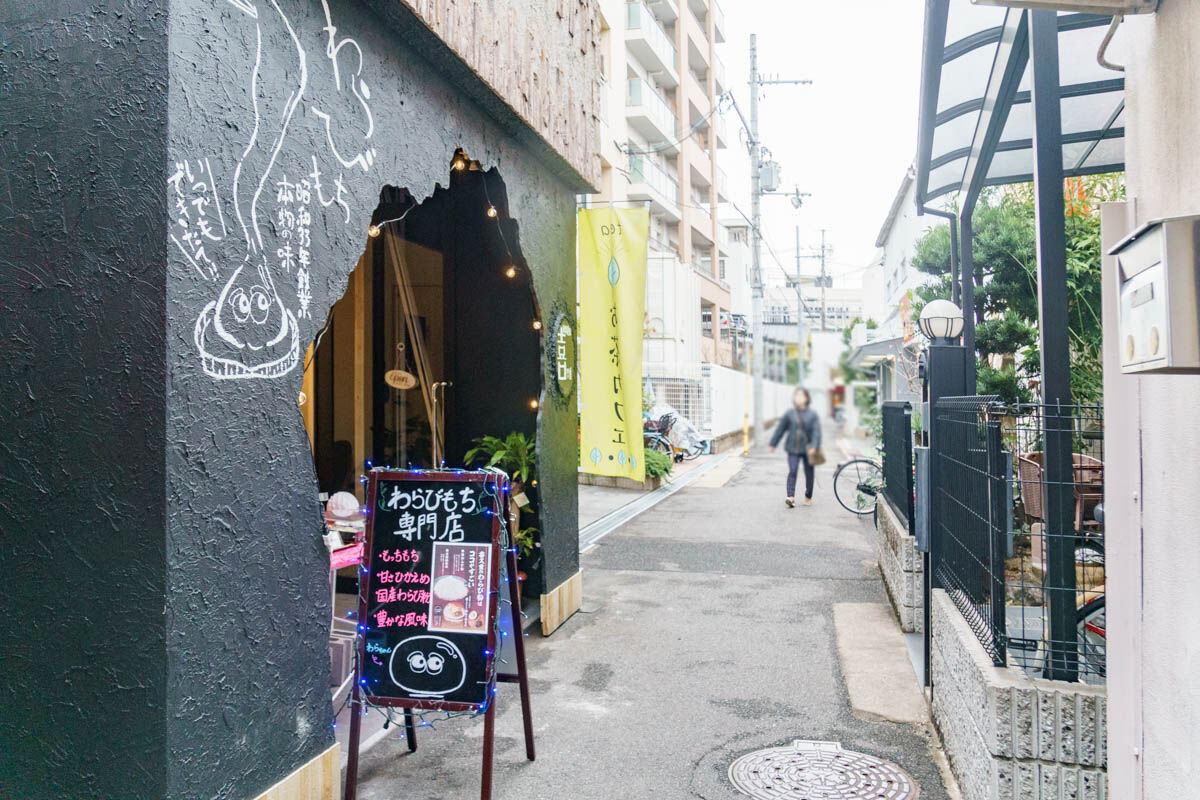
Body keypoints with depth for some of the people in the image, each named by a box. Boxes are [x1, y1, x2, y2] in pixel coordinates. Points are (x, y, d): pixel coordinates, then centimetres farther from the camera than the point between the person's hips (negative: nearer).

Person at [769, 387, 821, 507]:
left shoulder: (812, 414, -1)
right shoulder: (790, 413, 3)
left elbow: (816, 431, -7)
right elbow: (780, 429, 8)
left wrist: (814, 447, -19)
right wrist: (773, 444, 10)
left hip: (807, 449, 0)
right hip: (793, 449, 0)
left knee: (809, 474, 9)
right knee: (792, 471, -14)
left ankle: (808, 497, 28)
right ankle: (790, 497, -19)